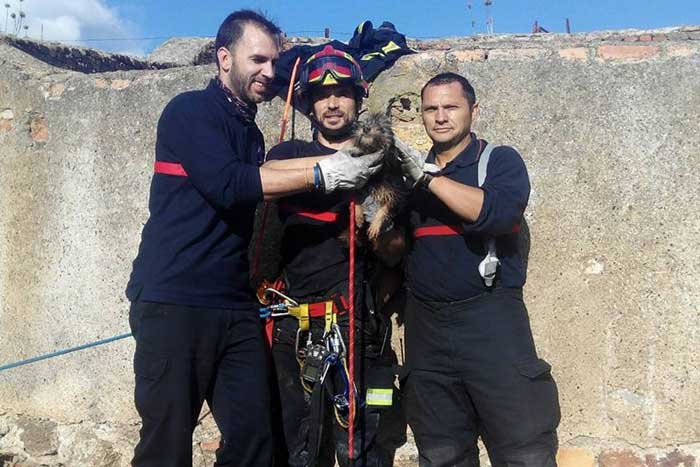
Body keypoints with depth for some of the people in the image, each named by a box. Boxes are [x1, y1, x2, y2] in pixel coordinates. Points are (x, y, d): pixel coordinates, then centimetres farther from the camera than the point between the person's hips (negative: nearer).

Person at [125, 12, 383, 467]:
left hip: (236, 307, 7)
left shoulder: (249, 130, 20)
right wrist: (323, 174, -18)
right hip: (174, 303, -7)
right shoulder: (190, 111, -4)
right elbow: (228, 184, -19)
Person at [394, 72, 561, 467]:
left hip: (490, 322, -4)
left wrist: (428, 177, -18)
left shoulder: (500, 161, 1)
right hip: (426, 329, 4)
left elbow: (499, 212, -21)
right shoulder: (412, 172, 13)